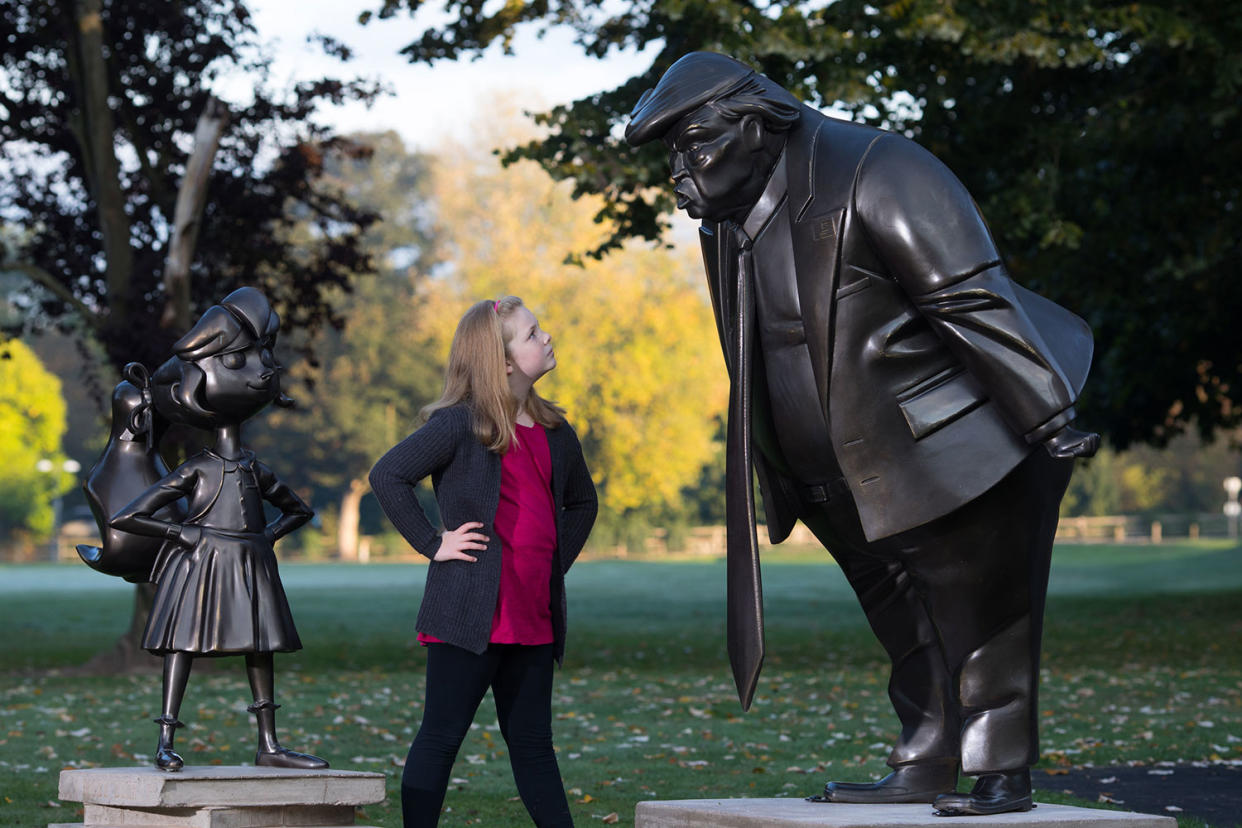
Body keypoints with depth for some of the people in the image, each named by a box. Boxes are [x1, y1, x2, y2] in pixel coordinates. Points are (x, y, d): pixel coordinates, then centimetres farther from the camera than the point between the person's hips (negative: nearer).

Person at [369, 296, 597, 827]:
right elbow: (387, 475, -14)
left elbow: (581, 501, 30)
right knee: (441, 735, -2)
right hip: (471, 613, -7)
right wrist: (431, 543, -13)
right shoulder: (460, 424, -9)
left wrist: (559, 560, 17)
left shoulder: (555, 434, 13)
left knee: (532, 743, 12)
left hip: (535, 617, 7)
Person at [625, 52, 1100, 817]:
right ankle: (924, 769, 20)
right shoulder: (730, 219, 9)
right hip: (861, 480, 9)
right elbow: (761, 358, 20)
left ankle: (1003, 772, 5)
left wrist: (1046, 415, -26)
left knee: (979, 611, -2)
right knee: (909, 629, 13)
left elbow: (977, 302, -23)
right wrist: (781, 475, 22)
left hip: (949, 454, -9)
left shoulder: (874, 179, -20)